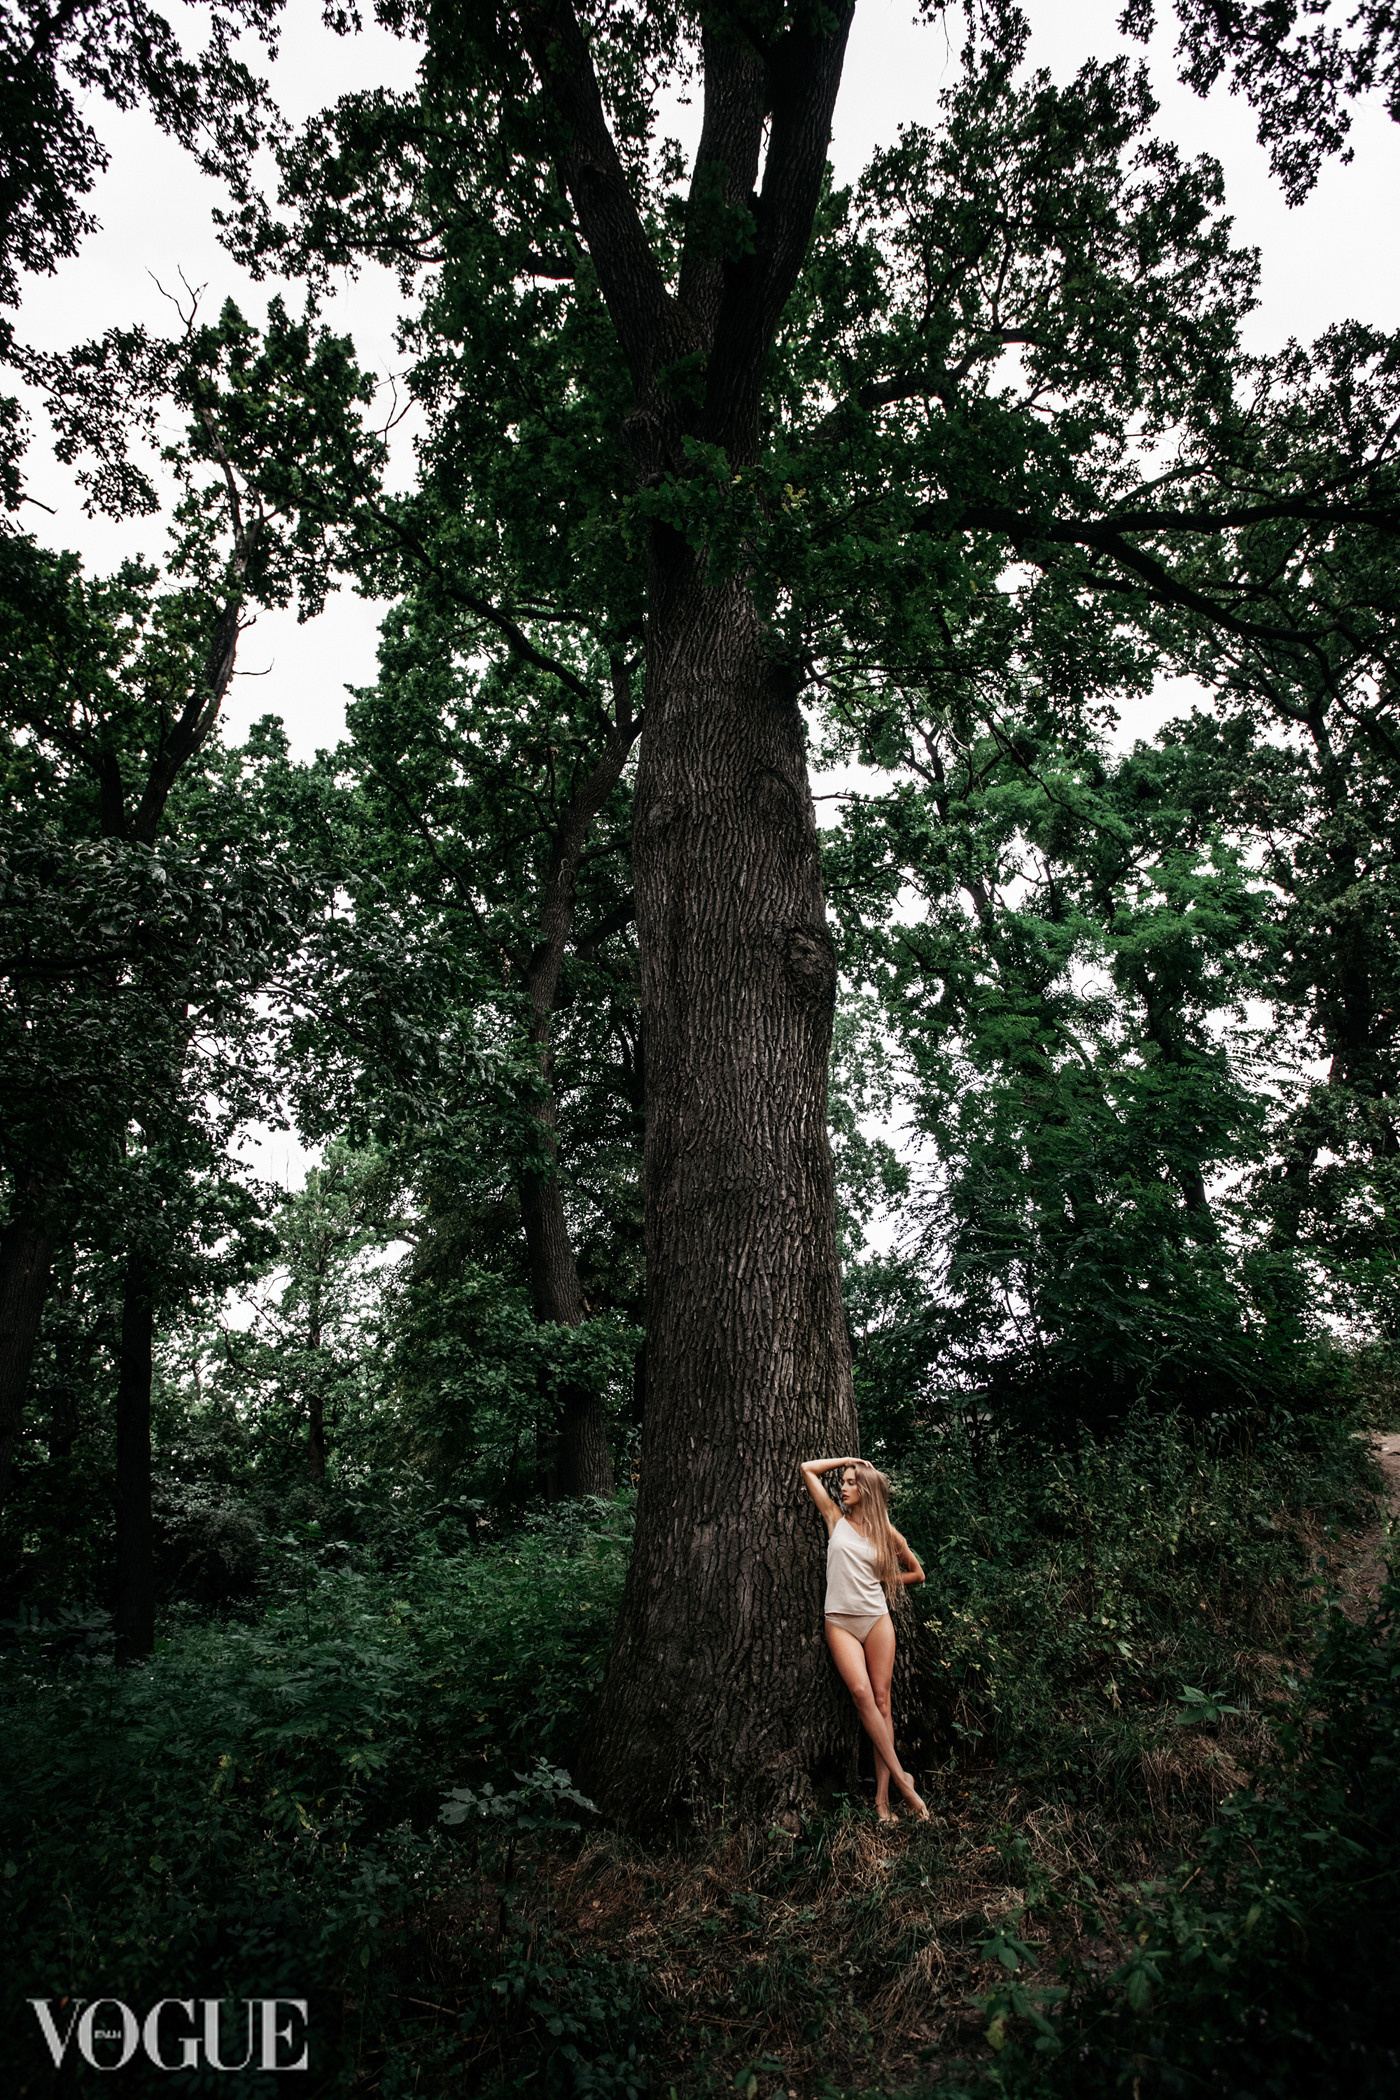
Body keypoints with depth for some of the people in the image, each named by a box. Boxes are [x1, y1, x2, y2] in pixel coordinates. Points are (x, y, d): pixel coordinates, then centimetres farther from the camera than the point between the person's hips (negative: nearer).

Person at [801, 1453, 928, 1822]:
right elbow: (808, 1468, 7)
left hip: (877, 1619, 1)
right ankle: (900, 1778, -11)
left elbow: (917, 1573, 20)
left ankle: (882, 1795, 0)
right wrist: (850, 1460, 10)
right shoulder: (836, 1519, 7)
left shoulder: (888, 1535, 7)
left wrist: (883, 1581, 10)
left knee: (881, 1699, -3)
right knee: (861, 1692, -18)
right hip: (840, 1621, 0)